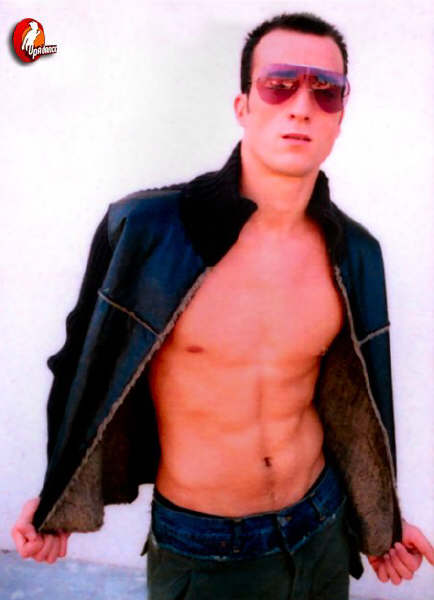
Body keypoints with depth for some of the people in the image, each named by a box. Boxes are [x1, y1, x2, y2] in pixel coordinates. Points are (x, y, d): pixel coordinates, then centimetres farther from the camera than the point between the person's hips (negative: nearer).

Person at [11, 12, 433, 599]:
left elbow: (350, 396, 6)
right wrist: (56, 497, 5)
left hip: (322, 531, 4)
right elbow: (89, 364, -6)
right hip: (197, 551, -3)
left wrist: (380, 517, 15)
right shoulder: (145, 228, -20)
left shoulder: (356, 254, -8)